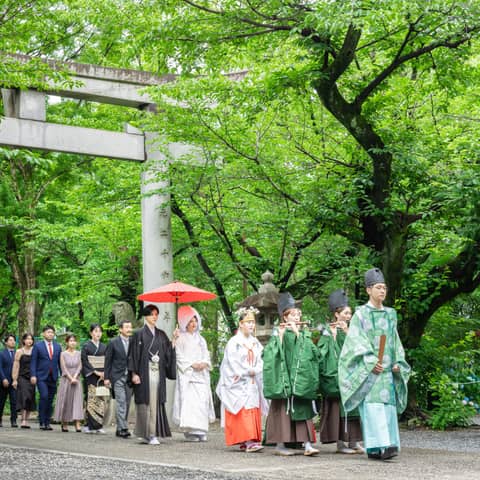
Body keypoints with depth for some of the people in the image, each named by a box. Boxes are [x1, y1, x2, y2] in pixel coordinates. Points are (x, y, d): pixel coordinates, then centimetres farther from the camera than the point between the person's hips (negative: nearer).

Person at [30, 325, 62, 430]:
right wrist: (33, 375, -10)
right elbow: (33, 361, -1)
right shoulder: (37, 346, 3)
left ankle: (47, 423, 9)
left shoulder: (58, 347, 13)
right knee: (44, 397, -17)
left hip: (53, 377, 4)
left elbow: (60, 362, 14)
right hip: (41, 377, -4)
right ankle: (42, 422, -11)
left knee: (50, 400, 3)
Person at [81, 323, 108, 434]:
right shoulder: (86, 346, 2)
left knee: (101, 400, -1)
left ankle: (98, 425, 1)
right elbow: (85, 361, -6)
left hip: (102, 376, 4)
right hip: (90, 377, -4)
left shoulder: (104, 347, 14)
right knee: (91, 399, -8)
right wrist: (95, 371, -13)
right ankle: (89, 425, -5)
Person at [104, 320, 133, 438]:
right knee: (121, 402, -12)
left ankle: (120, 429, 14)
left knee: (127, 403, 5)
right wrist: (106, 377, -2)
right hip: (118, 377, -4)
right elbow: (108, 361, 2)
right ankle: (122, 428, -15)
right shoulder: (113, 343, 0)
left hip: (130, 377, 4)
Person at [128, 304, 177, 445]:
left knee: (156, 402, -1)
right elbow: (133, 354, -2)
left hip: (158, 373, 4)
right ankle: (146, 434, 0)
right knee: (145, 403, -5)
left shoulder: (161, 335, 15)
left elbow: (168, 353, 12)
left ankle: (153, 434, 1)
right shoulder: (139, 334, 2)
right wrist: (134, 374, -9)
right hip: (144, 373, -4)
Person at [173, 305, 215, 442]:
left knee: (202, 401, -3)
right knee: (189, 401, -13)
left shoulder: (200, 339, 20)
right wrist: (192, 364, -14)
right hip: (187, 374, -5)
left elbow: (206, 354, 17)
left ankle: (201, 431, -1)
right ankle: (190, 431, -15)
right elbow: (179, 356, -4)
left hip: (201, 374, 5)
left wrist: (204, 363, -3)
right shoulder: (181, 338, 2)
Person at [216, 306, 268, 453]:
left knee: (253, 411, 1)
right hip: (238, 384, -6)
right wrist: (248, 371, -7)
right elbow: (233, 362, -10)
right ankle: (248, 441, -18)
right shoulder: (234, 342, -3)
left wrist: (253, 371, -9)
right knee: (243, 411, -12)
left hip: (253, 384, 6)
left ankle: (246, 442, 3)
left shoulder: (255, 343, 14)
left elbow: (260, 362, 9)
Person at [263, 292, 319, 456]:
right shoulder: (278, 333, 3)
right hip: (284, 379, -3)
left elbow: (312, 352, -4)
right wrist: (280, 335, -16)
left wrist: (298, 333, -9)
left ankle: (307, 445, -5)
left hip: (301, 380, 3)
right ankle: (280, 444, 3)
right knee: (283, 410, -3)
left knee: (304, 411, -2)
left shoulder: (304, 335, 14)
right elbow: (272, 353, -9)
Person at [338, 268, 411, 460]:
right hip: (367, 369, -5)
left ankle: (386, 446, 1)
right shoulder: (361, 314, 1)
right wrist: (371, 362, -17)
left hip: (387, 369, 5)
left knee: (388, 405, -1)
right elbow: (356, 341, -7)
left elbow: (395, 342, 19)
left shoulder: (390, 314, 16)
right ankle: (377, 446, -24)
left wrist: (397, 363, 5)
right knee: (372, 405, -16)